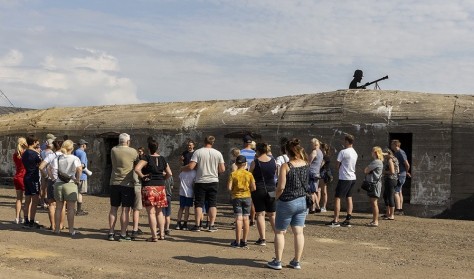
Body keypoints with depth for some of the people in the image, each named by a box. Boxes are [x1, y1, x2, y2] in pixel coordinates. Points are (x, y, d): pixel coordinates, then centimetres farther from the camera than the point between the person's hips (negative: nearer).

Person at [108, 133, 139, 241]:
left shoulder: (113, 150, 2)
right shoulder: (133, 152, -7)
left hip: (114, 183, 4)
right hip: (127, 184, -4)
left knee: (113, 208, 12)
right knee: (125, 210, 0)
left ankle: (111, 233, 13)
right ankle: (123, 234, 1)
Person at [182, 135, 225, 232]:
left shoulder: (198, 152, -8)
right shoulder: (218, 153, 0)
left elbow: (191, 167, -13)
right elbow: (222, 169, 0)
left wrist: (182, 168, 6)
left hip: (200, 181, -1)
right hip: (213, 181, 2)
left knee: (199, 204, 5)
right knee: (212, 204, 8)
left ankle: (197, 225, 5)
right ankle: (211, 225, 6)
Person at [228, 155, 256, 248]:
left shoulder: (233, 174, -7)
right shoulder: (249, 174, -2)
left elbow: (229, 187, -12)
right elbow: (253, 188, -4)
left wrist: (234, 190, 8)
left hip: (236, 197, -2)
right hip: (247, 197, 2)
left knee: (238, 219, -2)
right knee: (245, 219, 7)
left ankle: (237, 242, -2)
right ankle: (244, 241, 11)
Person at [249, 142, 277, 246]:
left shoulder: (255, 162, -10)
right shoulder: (273, 161, 0)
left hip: (258, 190, -3)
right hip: (271, 190, 3)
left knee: (260, 214, 2)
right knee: (272, 214, 14)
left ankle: (262, 239, -1)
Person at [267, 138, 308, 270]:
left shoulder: (286, 166, -17)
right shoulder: (305, 165, -1)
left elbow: (281, 187, -17)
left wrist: (276, 197, 1)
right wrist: (302, 153, 14)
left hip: (287, 202, -5)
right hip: (302, 201, 5)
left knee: (279, 232, 8)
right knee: (298, 232, 8)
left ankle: (277, 262, 10)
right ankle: (296, 261, 13)